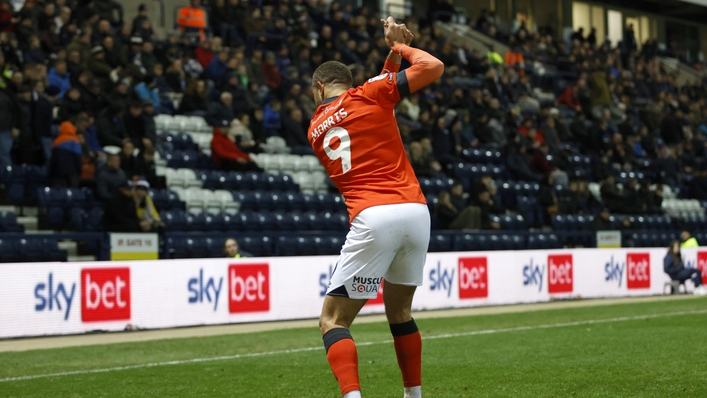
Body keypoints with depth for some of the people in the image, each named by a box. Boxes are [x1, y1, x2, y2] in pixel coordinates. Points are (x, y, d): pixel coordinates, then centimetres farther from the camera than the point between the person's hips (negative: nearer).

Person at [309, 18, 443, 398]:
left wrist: (393, 52, 29)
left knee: (333, 321, 3)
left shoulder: (315, 128, 19)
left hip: (372, 219, -2)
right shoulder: (367, 93, 10)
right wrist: (401, 47, 22)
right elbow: (434, 67, 6)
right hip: (416, 211, 2)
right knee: (399, 311, 23)